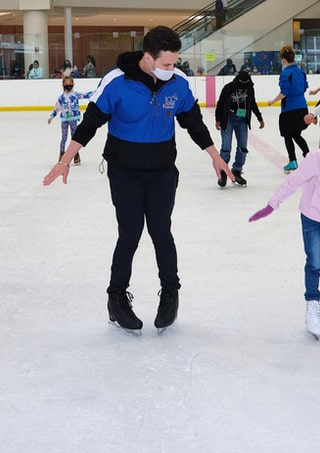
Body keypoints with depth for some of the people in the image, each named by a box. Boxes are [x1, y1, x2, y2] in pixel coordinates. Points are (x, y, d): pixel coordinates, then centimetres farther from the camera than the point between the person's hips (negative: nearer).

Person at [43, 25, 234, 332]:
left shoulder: (178, 83, -8)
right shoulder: (116, 82, -19)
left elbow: (194, 122, 7)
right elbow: (91, 122, -10)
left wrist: (215, 156, 14)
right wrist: (65, 162, -12)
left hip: (163, 173, 2)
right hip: (125, 172, -2)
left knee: (161, 232, 2)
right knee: (129, 235, -3)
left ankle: (170, 292, 20)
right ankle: (117, 297, 14)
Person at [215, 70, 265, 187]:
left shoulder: (250, 88, -1)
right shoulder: (228, 88, -13)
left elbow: (253, 104, 13)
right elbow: (220, 104, -5)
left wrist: (260, 118, 17)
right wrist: (218, 120, -8)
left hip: (242, 120, 4)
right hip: (228, 119, -4)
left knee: (243, 147, 2)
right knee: (226, 147, -9)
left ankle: (236, 172, 15)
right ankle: (223, 173, 5)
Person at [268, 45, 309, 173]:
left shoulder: (285, 74, -15)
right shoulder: (300, 71, 7)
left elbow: (284, 92, -19)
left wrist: (273, 101, -8)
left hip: (289, 109, -7)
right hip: (302, 107, 7)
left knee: (288, 136, 7)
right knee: (296, 135, 21)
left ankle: (292, 161, 4)